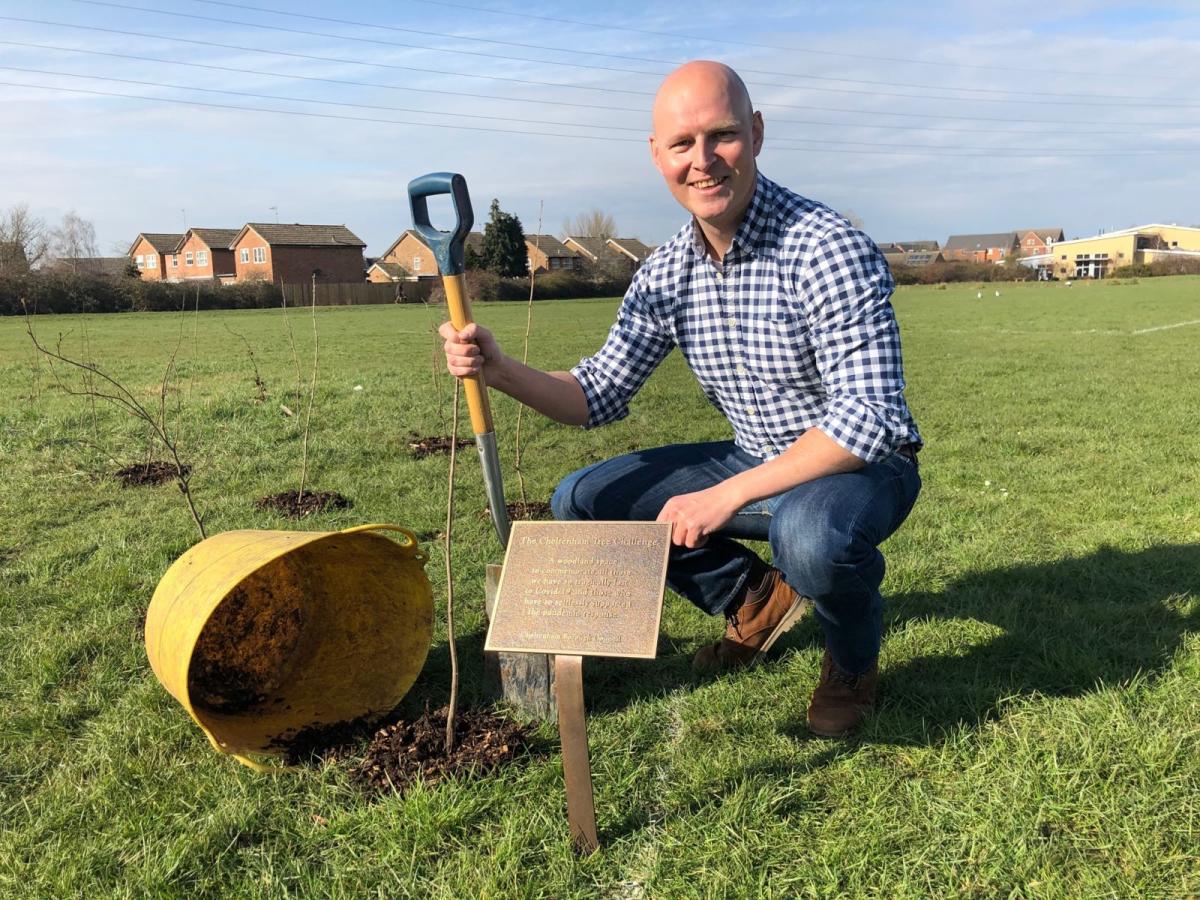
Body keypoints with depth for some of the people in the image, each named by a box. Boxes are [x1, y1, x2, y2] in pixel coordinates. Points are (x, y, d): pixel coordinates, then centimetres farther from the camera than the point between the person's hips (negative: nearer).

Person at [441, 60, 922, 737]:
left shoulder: (828, 250, -24)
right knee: (581, 503, -1)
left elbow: (869, 417, -29)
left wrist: (730, 494, -32)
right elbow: (601, 396, 0)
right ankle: (758, 599, 15)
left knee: (810, 533, -40)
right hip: (757, 467, 6)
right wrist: (502, 370, -18)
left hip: (864, 466, -6)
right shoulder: (664, 276, -4)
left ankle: (855, 658, -2)